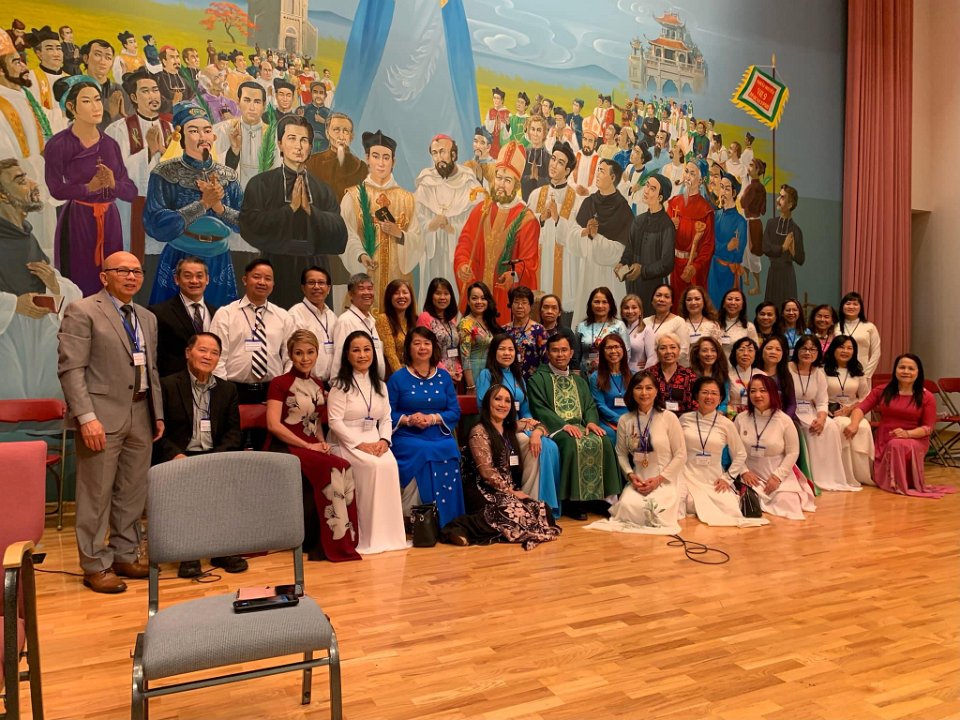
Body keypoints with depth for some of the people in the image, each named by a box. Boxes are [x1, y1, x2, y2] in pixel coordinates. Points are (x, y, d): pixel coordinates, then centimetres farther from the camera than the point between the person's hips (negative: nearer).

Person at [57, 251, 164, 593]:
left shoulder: (147, 318, 16)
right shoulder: (82, 311, -4)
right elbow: (71, 369, -11)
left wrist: (158, 413, 14)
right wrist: (87, 417, -18)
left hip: (140, 416, 6)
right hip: (102, 415, -6)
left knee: (132, 493, 12)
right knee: (97, 494, 1)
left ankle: (125, 555, 24)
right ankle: (95, 566, 13)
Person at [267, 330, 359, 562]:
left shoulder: (317, 385, 18)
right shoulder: (280, 383, -2)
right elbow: (273, 425, -11)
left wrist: (322, 442, 4)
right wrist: (308, 446, -14)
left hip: (313, 448, 6)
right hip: (287, 449, -6)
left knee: (345, 471, -25)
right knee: (335, 469, -29)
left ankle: (343, 540, -14)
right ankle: (324, 543, -15)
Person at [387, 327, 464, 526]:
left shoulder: (443, 377, 15)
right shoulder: (398, 378, 6)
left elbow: (455, 411, 8)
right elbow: (387, 413, 1)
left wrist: (433, 418, -9)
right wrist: (407, 420, -16)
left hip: (440, 437, 2)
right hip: (408, 439, -2)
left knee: (449, 450, -28)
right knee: (420, 452, -33)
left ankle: (444, 528, -15)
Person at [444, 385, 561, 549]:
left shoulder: (510, 430, 17)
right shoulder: (479, 431, -6)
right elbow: (487, 471, -11)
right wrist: (511, 492, -10)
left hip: (511, 490, 8)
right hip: (487, 492, -8)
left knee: (543, 510, -21)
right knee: (519, 514, -36)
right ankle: (464, 527, -29)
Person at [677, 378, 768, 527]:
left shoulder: (726, 424, 2)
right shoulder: (685, 419, 2)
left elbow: (740, 455, 10)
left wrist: (727, 478, 2)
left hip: (714, 480, 1)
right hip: (688, 476, -1)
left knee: (730, 510, -18)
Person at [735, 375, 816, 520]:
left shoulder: (784, 421, -6)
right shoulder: (741, 419, -2)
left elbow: (793, 453, -3)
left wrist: (777, 476, -11)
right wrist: (744, 471, -11)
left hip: (779, 476, -1)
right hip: (751, 476, 1)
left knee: (786, 504, -22)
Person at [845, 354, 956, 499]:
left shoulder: (927, 397, -1)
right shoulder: (881, 391, 4)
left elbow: (928, 427, -5)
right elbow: (861, 408, -5)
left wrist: (907, 434, -25)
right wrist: (854, 424, -28)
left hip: (915, 440, -2)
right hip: (884, 442, 2)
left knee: (900, 445, -38)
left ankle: (903, 483, -11)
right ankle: (892, 482, 20)